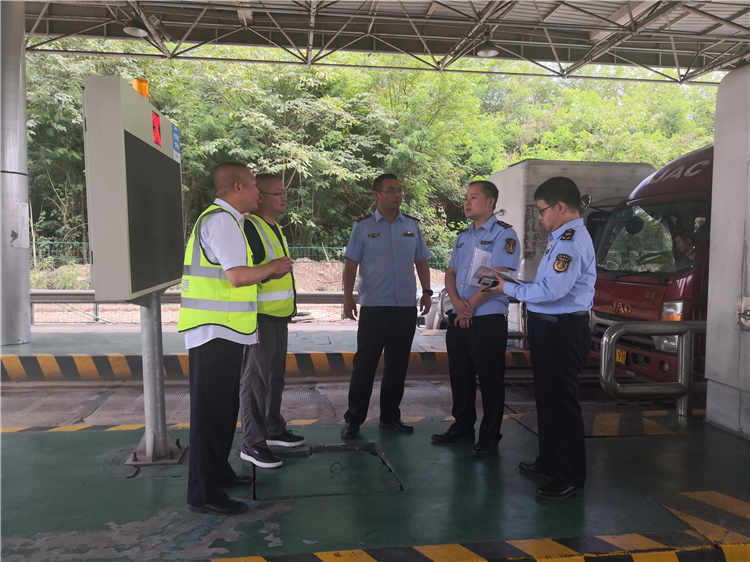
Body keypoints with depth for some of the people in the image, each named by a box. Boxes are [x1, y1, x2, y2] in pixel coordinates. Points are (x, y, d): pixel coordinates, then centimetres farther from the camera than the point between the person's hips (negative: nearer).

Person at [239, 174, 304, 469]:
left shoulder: (273, 228, 16)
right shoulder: (249, 228, -15)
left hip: (279, 317, 10)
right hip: (260, 319, -10)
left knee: (275, 377, 18)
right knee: (256, 380, -2)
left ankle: (274, 430, 32)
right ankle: (252, 444, 8)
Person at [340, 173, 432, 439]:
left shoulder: (412, 225, 11)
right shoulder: (363, 226, 1)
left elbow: (421, 260, 16)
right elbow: (351, 263, 0)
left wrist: (426, 292, 8)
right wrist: (348, 297, -7)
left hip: (406, 307, 4)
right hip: (373, 307, -3)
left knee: (398, 366, 10)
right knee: (364, 365, 0)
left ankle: (390, 416, 23)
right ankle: (353, 419, 11)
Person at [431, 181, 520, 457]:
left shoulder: (503, 235, -7)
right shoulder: (463, 237, 17)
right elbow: (450, 274, 13)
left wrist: (471, 306, -13)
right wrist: (457, 304, -6)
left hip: (488, 320, -7)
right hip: (459, 319, 8)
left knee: (490, 381, 1)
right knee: (460, 377, 15)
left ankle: (489, 437, 12)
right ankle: (463, 427, 30)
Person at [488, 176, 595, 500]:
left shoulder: (572, 241, -18)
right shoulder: (560, 238, 16)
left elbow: (551, 290, -25)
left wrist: (509, 289, -13)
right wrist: (510, 281, 10)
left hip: (563, 331, -11)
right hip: (549, 328, 11)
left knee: (562, 402, -2)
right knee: (547, 397, 20)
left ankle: (571, 478, 10)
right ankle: (549, 462, 36)